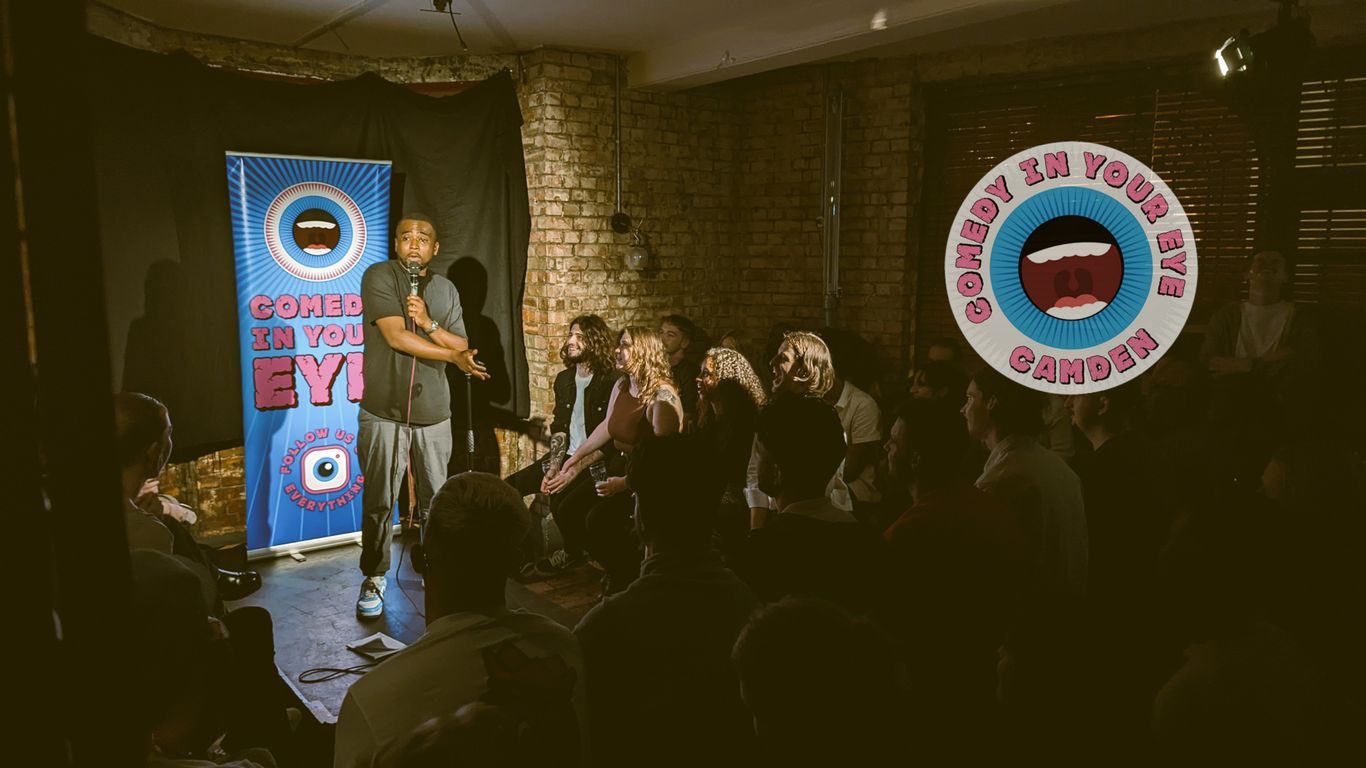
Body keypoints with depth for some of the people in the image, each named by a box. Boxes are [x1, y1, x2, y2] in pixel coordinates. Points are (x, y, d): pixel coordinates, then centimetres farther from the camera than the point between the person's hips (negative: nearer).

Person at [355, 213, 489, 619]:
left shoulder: (446, 290, 10)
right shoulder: (378, 277, -5)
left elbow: (462, 347, 5)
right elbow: (396, 337, -16)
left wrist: (429, 323, -13)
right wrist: (453, 356, -13)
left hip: (433, 414, 3)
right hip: (384, 413, -3)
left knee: (436, 500, 8)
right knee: (378, 501, 2)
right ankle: (374, 579, 17)